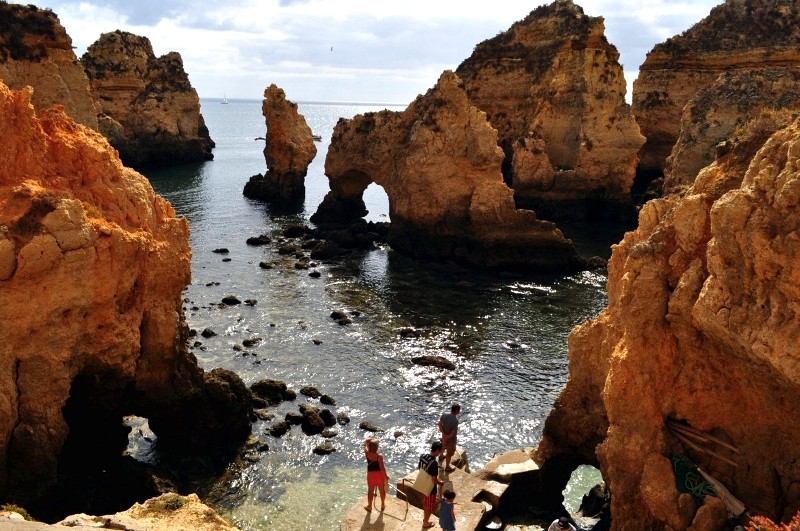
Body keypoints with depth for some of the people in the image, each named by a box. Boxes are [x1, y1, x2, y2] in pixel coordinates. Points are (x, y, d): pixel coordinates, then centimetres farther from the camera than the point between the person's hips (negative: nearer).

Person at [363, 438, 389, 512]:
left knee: (370, 491, 16)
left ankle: (369, 506, 27)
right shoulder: (379, 456, -24)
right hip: (379, 474, -2)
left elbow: (365, 442, 2)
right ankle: (382, 505, 33)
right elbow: (382, 468, -20)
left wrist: (372, 440, -4)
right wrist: (386, 476, -8)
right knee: (382, 490, 18)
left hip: (371, 474, 2)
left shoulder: (367, 454, -15)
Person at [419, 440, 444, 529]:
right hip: (430, 488, -7)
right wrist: (441, 483, -6)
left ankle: (425, 518, 48)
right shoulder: (433, 463, -33)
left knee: (425, 503, 29)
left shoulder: (422, 456, -8)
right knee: (430, 506, 16)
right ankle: (426, 523, 34)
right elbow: (434, 480, -28)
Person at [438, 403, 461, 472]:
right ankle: (447, 467, 35)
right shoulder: (455, 421, -37)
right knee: (450, 453, 16)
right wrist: (446, 438, -18)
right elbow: (453, 433, -33)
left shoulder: (444, 415, -17)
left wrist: (444, 434, -11)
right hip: (451, 439, -6)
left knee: (444, 446, 36)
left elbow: (440, 424, -8)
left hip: (444, 436, 6)